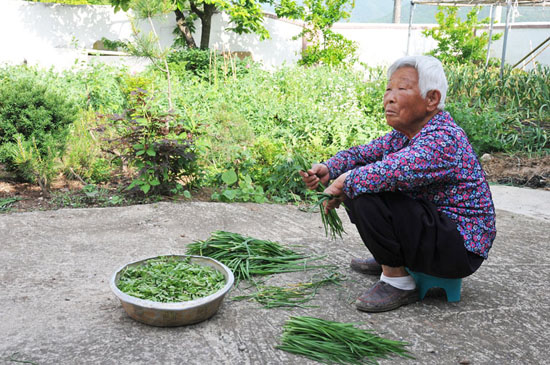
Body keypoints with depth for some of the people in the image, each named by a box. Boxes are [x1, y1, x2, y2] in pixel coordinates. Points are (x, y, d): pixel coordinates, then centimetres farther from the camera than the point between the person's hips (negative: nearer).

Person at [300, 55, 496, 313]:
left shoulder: (443, 139, -26)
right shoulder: (407, 133, 4)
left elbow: (389, 171, -40)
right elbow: (367, 152, 6)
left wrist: (341, 184, -24)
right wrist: (328, 169, -13)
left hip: (461, 248, -10)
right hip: (433, 222, 10)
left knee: (366, 196, -28)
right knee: (355, 188, 11)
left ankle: (398, 281, -11)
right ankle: (390, 259, 22)